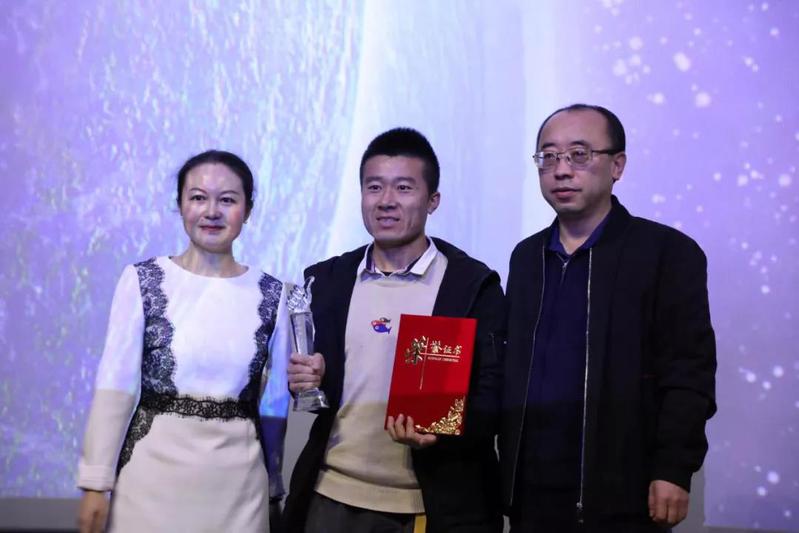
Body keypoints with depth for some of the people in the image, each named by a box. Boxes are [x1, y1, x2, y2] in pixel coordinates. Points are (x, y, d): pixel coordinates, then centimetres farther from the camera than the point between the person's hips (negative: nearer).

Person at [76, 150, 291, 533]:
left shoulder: (271, 295, 2)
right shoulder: (143, 280, -3)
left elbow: (274, 400, 8)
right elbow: (115, 384, -4)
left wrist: (273, 483, 13)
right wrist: (97, 482, -6)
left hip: (237, 479, 2)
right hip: (154, 468, -1)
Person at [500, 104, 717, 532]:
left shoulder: (668, 252, -4)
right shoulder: (526, 256, 12)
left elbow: (688, 374, -8)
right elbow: (511, 368, 13)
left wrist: (674, 470, -14)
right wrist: (507, 469, 7)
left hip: (619, 493, -4)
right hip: (531, 489, 5)